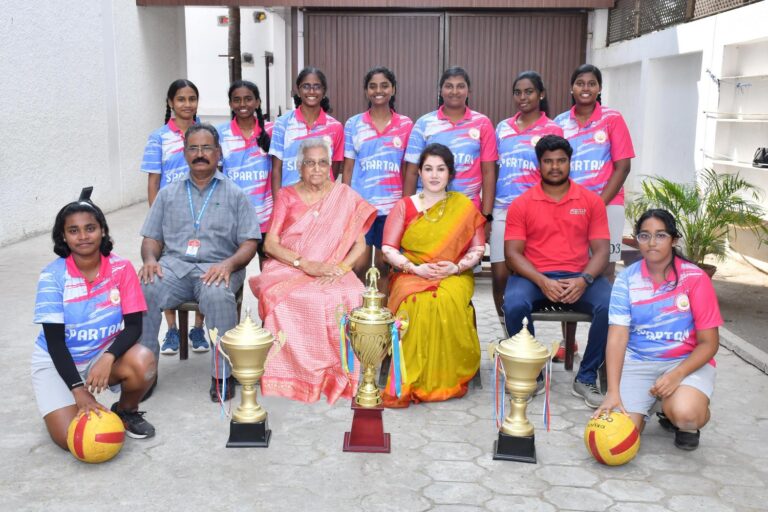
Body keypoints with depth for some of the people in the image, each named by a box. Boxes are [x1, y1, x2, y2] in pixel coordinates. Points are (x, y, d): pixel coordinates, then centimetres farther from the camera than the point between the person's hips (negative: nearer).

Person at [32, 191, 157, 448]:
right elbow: (54, 341, -17)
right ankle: (61, 406, 17)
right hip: (58, 361, -1)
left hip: (105, 353, 2)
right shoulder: (53, 276, -17)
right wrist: (78, 390, -27)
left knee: (143, 362, -32)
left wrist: (108, 358, -33)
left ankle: (127, 411, 1)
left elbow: (134, 325, -13)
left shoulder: (121, 268, -13)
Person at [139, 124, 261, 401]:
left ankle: (222, 374, -23)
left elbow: (249, 243, 6)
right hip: (174, 264, 3)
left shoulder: (234, 194, 14)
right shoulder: (168, 194, 23)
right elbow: (151, 238, 19)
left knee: (218, 295, -37)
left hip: (217, 267, -2)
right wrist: (150, 259, -4)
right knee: (144, 289, -30)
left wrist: (229, 264, -14)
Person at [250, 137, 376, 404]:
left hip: (332, 272, 0)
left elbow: (360, 245, 6)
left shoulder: (345, 196, 10)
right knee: (280, 297, -35)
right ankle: (292, 372, -22)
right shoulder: (287, 196, 9)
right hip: (287, 269, 0)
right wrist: (306, 264, -15)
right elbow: (270, 244, 1)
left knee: (349, 297, -33)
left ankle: (337, 372, -18)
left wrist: (338, 268, -13)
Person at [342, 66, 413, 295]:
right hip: (360, 204, -1)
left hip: (392, 206, 1)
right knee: (358, 265, -3)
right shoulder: (353, 124, 4)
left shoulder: (406, 125, 5)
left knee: (385, 265, 8)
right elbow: (347, 169, 5)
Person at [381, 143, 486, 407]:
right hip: (411, 274, 0)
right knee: (418, 303, -36)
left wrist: (456, 267, -11)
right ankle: (412, 382, -27)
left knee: (449, 302, -36)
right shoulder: (404, 206, 10)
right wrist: (415, 268, -12)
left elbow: (477, 249, 9)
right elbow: (388, 248, 4)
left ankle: (449, 380, -23)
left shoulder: (465, 207, 11)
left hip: (454, 276, 0)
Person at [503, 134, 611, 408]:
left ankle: (586, 378, -8)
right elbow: (512, 253, -2)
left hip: (579, 277, 1)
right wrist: (542, 282, -19)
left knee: (610, 306, -28)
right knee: (514, 305, -33)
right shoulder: (521, 204, 5)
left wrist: (584, 280, -18)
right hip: (534, 276, -1)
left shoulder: (591, 201, 8)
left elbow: (601, 250, 3)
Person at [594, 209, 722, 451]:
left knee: (685, 413, -33)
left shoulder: (695, 278, -9)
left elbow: (709, 343, -6)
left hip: (688, 361, -1)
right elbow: (617, 338, -10)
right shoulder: (627, 279, -5)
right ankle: (642, 407, 19)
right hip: (638, 362, 2)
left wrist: (677, 374, -23)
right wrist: (613, 392, -21)